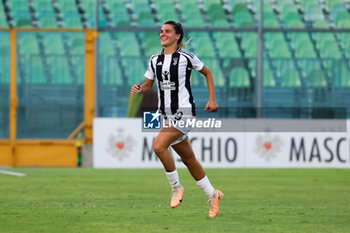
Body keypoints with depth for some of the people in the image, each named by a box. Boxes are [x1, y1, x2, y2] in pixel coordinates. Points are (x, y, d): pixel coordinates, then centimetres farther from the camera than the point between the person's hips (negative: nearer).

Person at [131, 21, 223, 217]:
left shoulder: (186, 57, -6)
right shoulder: (155, 59, 9)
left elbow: (208, 73, 7)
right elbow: (148, 84, 17)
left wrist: (213, 100, 2)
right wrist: (139, 89, -5)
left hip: (184, 111, -6)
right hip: (166, 115, 6)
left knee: (159, 145, -24)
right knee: (189, 159, 12)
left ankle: (176, 187, -8)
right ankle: (212, 195, 26)